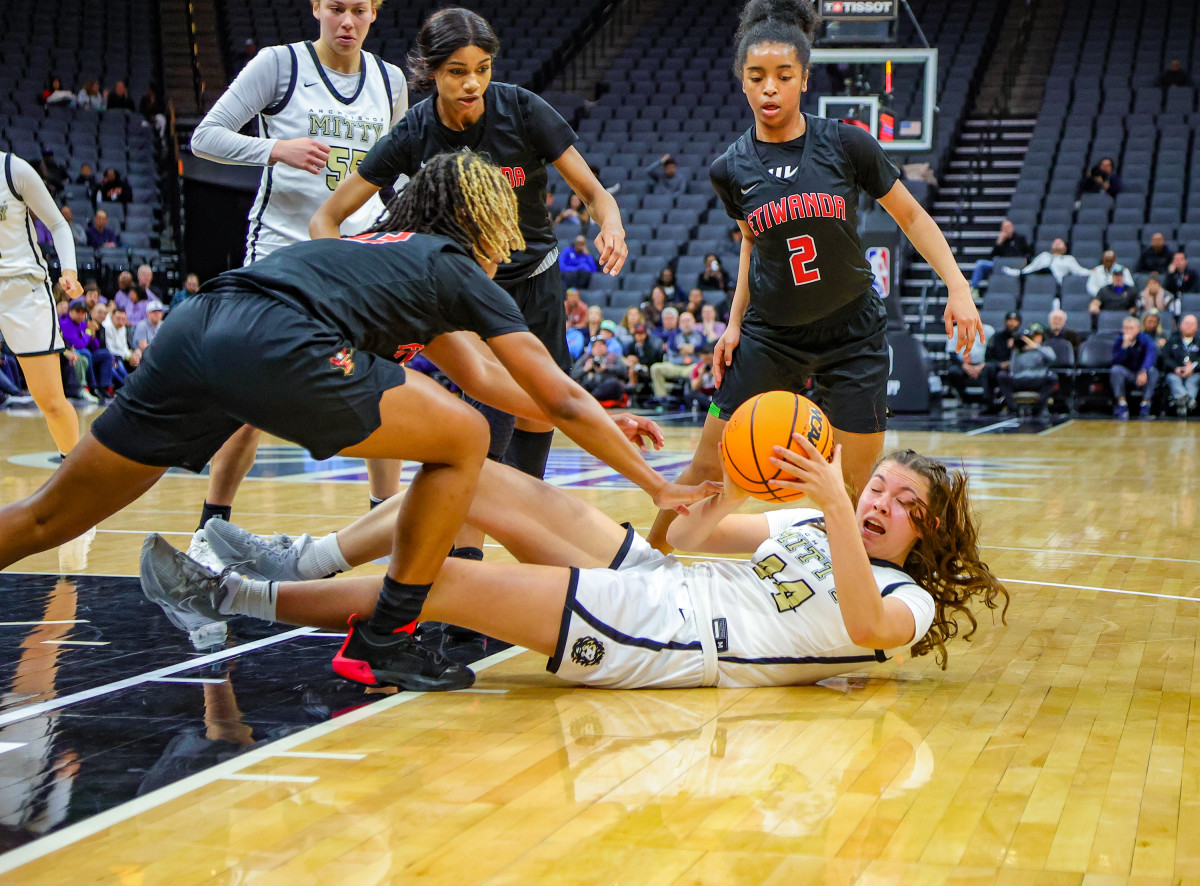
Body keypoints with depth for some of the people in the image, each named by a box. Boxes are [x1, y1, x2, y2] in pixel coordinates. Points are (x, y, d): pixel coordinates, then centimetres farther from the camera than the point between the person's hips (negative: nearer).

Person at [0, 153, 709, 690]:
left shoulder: (401, 255, 37)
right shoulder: (457, 268, 17)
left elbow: (480, 377, 44)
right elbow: (561, 401, 18)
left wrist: (604, 426, 48)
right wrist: (657, 485, 26)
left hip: (193, 326, 8)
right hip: (273, 345, -8)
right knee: (463, 440, 10)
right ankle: (385, 644, 12)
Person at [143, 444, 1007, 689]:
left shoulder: (909, 603, -1)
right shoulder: (811, 524, 22)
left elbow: (866, 622, -26)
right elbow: (695, 531, 26)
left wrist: (837, 507, -31)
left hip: (672, 641, -8)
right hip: (659, 583, 8)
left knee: (440, 580, -16)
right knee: (472, 481, -3)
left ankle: (246, 597, -2)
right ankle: (301, 561, 10)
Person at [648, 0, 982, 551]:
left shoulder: (846, 144, -10)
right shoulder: (730, 170, -4)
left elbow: (911, 216, 0)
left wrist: (958, 289, -8)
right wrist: (734, 322, 7)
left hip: (853, 334, -1)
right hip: (769, 336, 1)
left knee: (855, 485, -2)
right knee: (708, 468, 0)